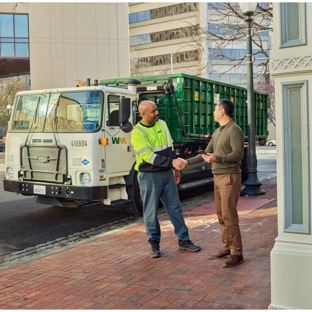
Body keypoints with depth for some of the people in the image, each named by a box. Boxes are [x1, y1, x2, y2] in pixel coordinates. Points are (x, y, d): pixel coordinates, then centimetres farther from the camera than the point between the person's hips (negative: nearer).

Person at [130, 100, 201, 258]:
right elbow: (149, 156, -23)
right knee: (151, 211, 4)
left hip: (167, 174, 6)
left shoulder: (162, 124, 6)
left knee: (175, 208, 12)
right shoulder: (137, 132, -14)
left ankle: (183, 240, 23)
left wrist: (175, 168, 15)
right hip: (149, 176, -6)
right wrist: (172, 162, -30)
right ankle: (154, 244, 18)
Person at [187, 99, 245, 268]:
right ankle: (226, 247, 20)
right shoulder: (217, 132, 16)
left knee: (229, 216, -9)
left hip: (229, 177, -9)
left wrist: (217, 158, -30)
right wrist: (187, 162, 20)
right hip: (218, 177, 9)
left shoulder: (234, 130, -10)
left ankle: (237, 253, -2)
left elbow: (238, 155, -19)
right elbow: (206, 153, 22)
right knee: (221, 215, 11)